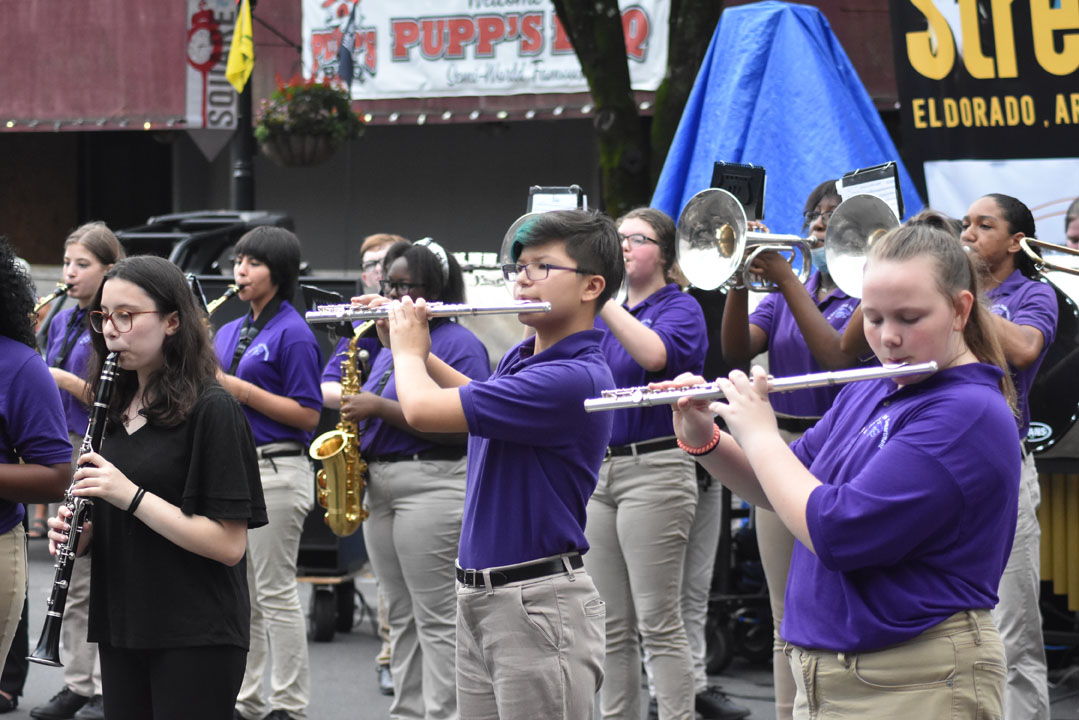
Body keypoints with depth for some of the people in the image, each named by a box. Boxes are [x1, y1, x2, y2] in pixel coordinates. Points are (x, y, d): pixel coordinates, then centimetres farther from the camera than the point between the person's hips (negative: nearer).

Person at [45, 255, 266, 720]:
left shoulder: (211, 410, -11)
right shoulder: (115, 409, 11)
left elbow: (229, 545, -17)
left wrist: (132, 495, -21)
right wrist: (78, 531, 0)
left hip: (195, 640, -7)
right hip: (121, 629, 7)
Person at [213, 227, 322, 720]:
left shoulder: (293, 334, -10)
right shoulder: (229, 332, 14)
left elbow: (307, 414, -15)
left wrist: (239, 389, -18)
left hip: (275, 471, -8)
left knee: (275, 594, -4)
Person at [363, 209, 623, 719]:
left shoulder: (574, 378, -22)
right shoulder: (519, 359, 9)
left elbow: (423, 409, -24)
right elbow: (477, 395, 34)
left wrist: (408, 351, -2)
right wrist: (413, 346, 18)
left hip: (538, 605, -9)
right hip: (478, 598, 9)